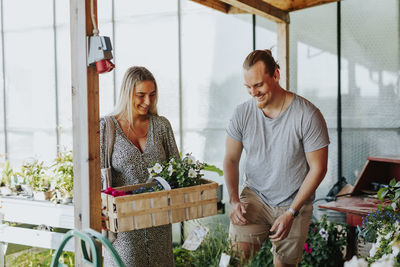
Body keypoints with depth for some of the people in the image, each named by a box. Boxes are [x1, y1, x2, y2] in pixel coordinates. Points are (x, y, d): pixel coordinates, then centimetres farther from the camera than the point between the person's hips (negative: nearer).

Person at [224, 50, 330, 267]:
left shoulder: (308, 115, -15)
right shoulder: (242, 113, -6)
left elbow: (318, 168, -10)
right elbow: (231, 160, 6)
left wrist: (291, 213, -13)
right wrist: (234, 199, -9)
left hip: (294, 203, -1)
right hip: (254, 196, 2)